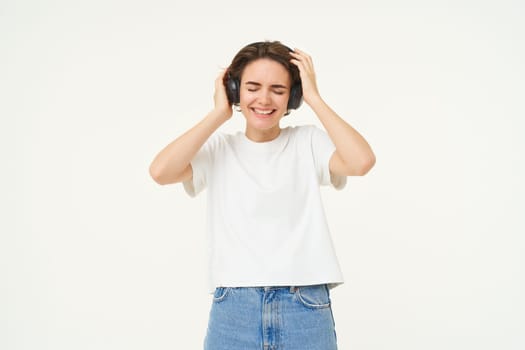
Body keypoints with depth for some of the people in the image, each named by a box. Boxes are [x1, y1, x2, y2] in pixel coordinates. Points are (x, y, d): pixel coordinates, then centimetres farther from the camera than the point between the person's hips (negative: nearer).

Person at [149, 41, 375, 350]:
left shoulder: (308, 142, 3)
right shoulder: (218, 148, 5)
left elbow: (362, 161, -16)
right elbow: (161, 171, -12)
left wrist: (314, 98, -7)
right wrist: (219, 114, -5)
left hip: (306, 310, 0)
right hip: (233, 311, 1)